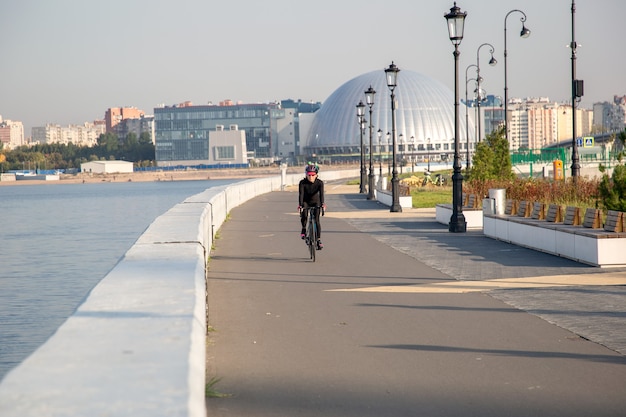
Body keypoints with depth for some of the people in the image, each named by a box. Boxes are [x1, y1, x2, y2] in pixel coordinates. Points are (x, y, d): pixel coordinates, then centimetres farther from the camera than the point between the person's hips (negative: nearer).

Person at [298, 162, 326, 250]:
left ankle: (318, 240, -3)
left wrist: (322, 203, -51)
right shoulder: (302, 183, -22)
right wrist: (300, 205, -47)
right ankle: (304, 229, -3)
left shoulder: (320, 183, -21)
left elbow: (321, 193, -34)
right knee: (304, 215, -29)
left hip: (315, 202, 1)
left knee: (316, 220, -10)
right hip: (306, 202, -1)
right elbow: (301, 194, -32)